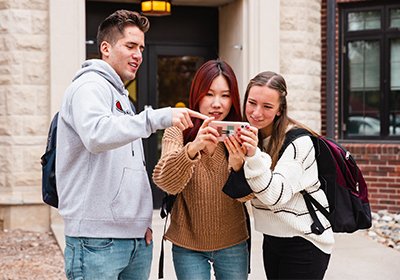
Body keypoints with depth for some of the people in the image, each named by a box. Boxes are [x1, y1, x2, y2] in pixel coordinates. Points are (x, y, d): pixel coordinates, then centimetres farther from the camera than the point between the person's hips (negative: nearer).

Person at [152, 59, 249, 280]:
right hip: (188, 245, -1)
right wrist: (193, 148, -40)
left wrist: (238, 162, -34)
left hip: (232, 244, 2)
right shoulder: (179, 131, -7)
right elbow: (166, 183, -22)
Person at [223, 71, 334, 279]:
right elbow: (241, 193, -1)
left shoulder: (298, 141, -18)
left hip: (306, 243, -6)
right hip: (272, 239, 6)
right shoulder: (250, 137, 1)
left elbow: (276, 196, -24)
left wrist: (254, 156, -35)